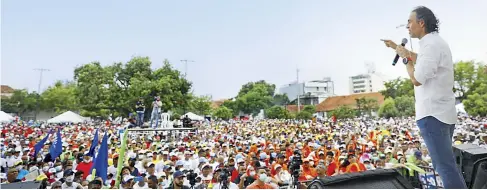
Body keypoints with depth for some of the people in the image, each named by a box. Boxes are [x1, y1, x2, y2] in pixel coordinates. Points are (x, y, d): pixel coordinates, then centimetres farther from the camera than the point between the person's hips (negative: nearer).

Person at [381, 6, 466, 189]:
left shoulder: (431, 45, -17)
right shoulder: (435, 42, 17)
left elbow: (417, 79, -21)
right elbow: (420, 59, 37)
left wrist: (405, 58, -5)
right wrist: (396, 47, 40)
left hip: (432, 114, -11)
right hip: (442, 112, 11)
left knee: (445, 166, -7)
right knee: (445, 163, 19)